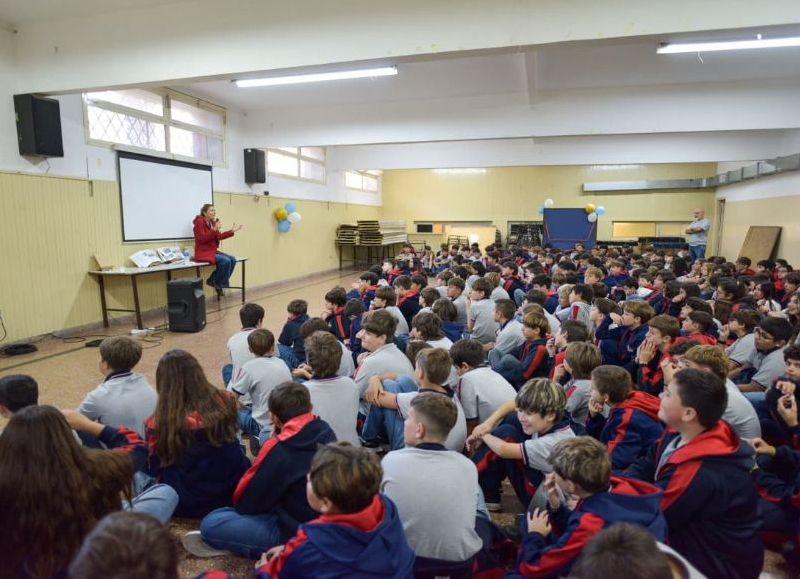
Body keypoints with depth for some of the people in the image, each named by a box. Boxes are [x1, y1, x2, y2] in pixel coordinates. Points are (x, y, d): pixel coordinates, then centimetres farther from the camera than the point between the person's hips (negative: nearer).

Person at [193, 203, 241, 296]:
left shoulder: (212, 222, 10)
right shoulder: (199, 221, -12)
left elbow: (218, 237, 19)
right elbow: (202, 239, -22)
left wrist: (232, 231, 13)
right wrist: (215, 230, -27)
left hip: (213, 251, 8)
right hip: (203, 253, -8)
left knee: (232, 260, -7)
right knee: (226, 261, -26)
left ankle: (215, 281, 2)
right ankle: (218, 284, -6)